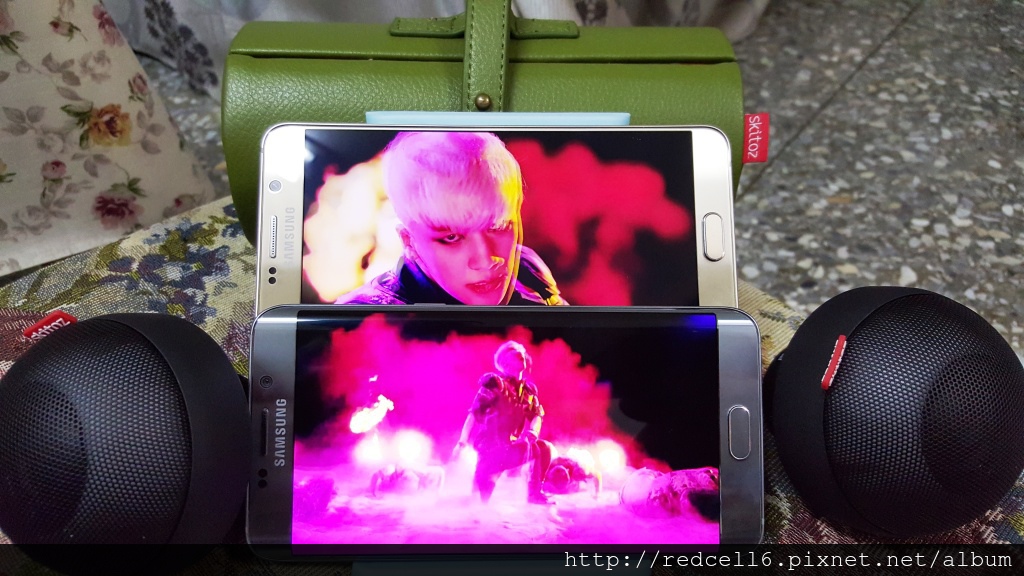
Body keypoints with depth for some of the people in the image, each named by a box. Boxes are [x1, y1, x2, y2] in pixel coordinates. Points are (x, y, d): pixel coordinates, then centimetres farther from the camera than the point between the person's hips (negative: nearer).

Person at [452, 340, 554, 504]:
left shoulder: (528, 390, 14)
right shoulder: (494, 383, -6)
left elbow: (536, 415, 3)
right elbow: (474, 412, -12)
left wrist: (532, 432, -22)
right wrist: (462, 442, -19)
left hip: (511, 444, 7)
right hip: (489, 442, -7)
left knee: (545, 448, -5)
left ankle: (534, 494, 3)